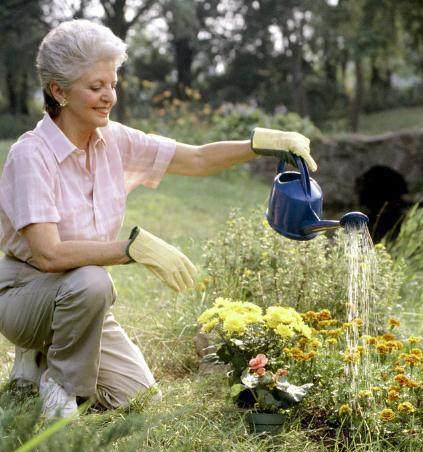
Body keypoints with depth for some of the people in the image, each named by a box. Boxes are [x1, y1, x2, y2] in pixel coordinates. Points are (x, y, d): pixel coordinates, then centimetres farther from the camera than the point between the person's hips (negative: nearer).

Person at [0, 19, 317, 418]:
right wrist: (137, 247, -37)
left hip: (80, 297, 6)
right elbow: (49, 254, -32)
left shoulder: (113, 140, -5)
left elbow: (196, 160, -2)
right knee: (90, 282, -37)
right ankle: (60, 385, -11)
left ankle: (46, 360, 17)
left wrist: (265, 143, -16)